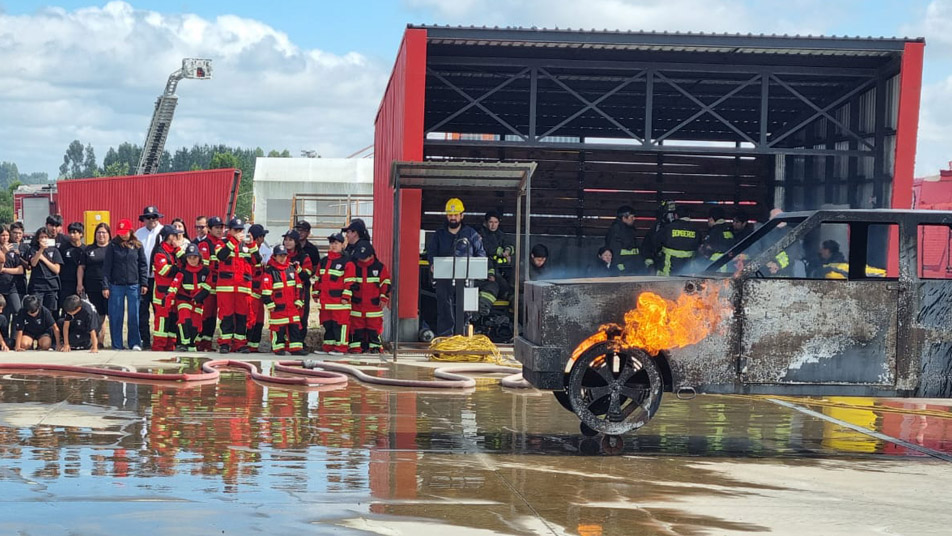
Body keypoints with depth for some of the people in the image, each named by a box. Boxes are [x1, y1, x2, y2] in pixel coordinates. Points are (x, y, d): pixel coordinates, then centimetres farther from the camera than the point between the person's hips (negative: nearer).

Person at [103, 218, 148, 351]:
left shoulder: (138, 246, 5)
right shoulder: (113, 246, 1)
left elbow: (142, 265, 8)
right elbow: (107, 267, 1)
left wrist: (144, 283, 2)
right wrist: (105, 286, -5)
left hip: (133, 285, 0)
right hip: (116, 285, 0)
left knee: (134, 315, 2)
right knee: (115, 316, 2)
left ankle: (135, 343, 11)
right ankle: (117, 345, 9)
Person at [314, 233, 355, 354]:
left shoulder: (347, 262, -4)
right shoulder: (323, 262, 17)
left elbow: (350, 281, -8)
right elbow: (317, 278, 22)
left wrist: (346, 296, -13)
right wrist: (316, 294, 17)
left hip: (339, 299, -7)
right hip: (325, 300, 7)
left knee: (339, 323, -6)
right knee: (327, 324, 12)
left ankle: (341, 347, -3)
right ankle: (328, 346, 19)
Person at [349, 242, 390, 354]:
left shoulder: (379, 267, -1)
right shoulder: (354, 267, 2)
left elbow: (385, 283, 2)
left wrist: (384, 298, -2)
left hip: (374, 303, -1)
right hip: (357, 304, 1)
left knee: (374, 326, 0)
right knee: (357, 325, 2)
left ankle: (375, 346, 8)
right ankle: (356, 346, 7)